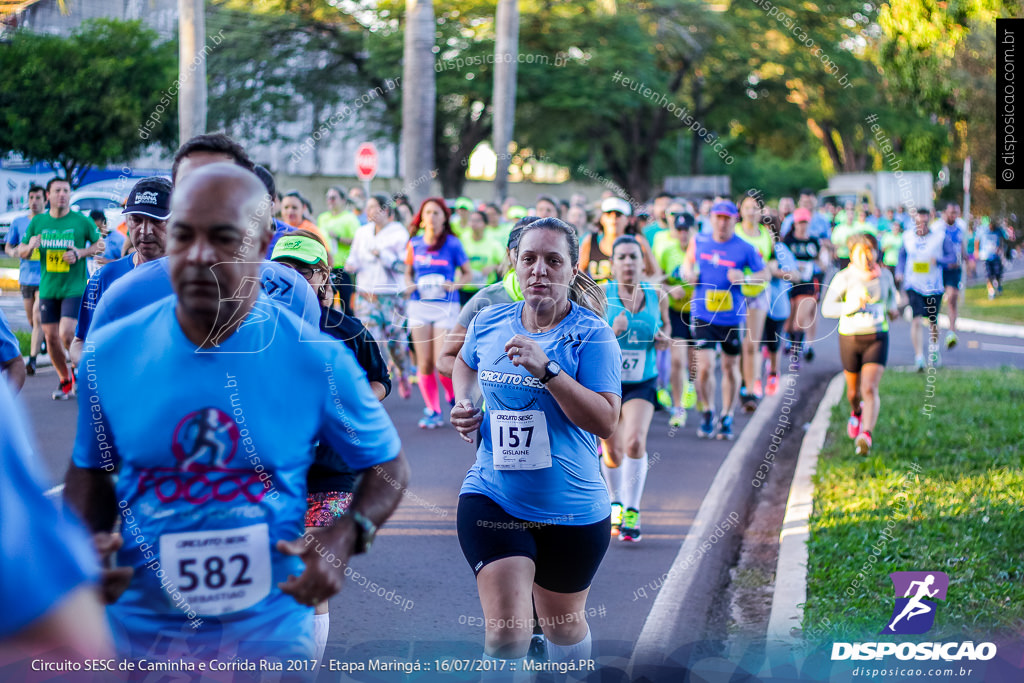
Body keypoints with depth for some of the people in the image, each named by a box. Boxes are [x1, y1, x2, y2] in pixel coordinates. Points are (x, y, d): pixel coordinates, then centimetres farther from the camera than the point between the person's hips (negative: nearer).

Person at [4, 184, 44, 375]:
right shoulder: (18, 222, 7)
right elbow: (8, 247, 15)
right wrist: (15, 251, -8)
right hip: (26, 278, 4)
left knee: (38, 318, -14)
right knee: (32, 321, 12)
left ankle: (32, 360, -14)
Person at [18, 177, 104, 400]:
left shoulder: (82, 221, -4)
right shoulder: (38, 222, 5)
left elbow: (100, 245, 6)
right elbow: (22, 253, 11)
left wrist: (80, 253, -11)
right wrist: (30, 246, -12)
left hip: (74, 288, -4)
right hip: (47, 288, 4)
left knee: (67, 334, -17)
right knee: (51, 337, 5)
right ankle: (65, 380, 22)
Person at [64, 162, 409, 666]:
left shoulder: (318, 361, -11)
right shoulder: (108, 353, -5)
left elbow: (388, 466, 1)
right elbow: (90, 469, 10)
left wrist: (344, 538, -16)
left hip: (268, 635, -2)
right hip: (137, 630, 2)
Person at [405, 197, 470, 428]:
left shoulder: (452, 243, -1)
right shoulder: (414, 244, 7)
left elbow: (467, 273, 7)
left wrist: (455, 285, -12)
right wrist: (409, 284, -2)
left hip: (446, 307, -3)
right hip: (419, 305, 3)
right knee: (424, 363, -1)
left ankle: (454, 396, 19)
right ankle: (433, 411, 12)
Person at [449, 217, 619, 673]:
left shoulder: (592, 334, -10)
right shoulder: (488, 323, 2)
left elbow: (605, 421, -19)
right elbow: (467, 364, 26)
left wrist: (547, 369, -27)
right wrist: (464, 404, 6)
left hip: (571, 510, -1)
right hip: (491, 498, 1)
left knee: (563, 623, 19)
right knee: (506, 631, -14)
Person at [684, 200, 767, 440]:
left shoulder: (745, 248, -6)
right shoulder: (699, 241, 2)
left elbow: (764, 273, 3)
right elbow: (688, 261, 20)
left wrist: (745, 278, -16)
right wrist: (689, 273, -2)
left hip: (732, 316, -1)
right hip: (703, 314, 1)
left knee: (730, 367, 9)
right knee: (705, 366, -8)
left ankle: (726, 418, 26)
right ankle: (707, 413, 15)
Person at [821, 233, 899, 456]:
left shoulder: (884, 275, -1)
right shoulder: (844, 277, -10)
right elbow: (826, 308, -12)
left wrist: (893, 308, 0)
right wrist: (852, 306, -27)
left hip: (877, 338, 0)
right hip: (850, 337, 0)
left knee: (870, 389, -19)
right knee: (854, 391, 17)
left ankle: (866, 435, -27)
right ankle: (856, 412, 52)